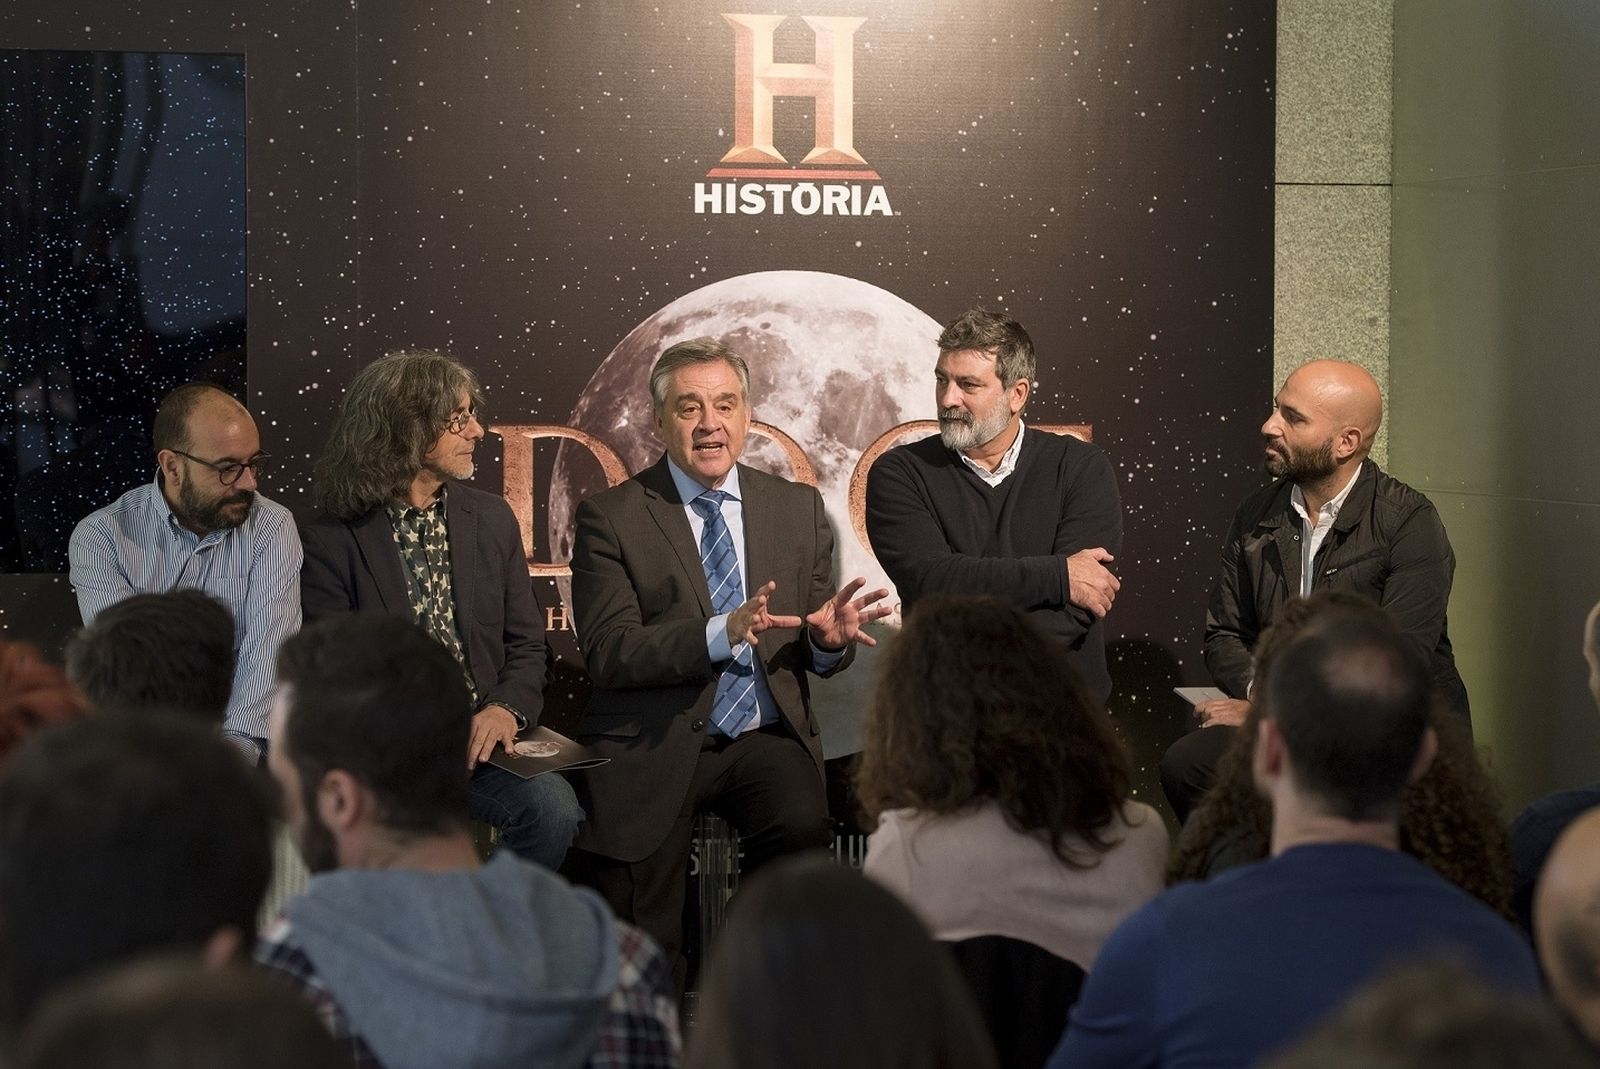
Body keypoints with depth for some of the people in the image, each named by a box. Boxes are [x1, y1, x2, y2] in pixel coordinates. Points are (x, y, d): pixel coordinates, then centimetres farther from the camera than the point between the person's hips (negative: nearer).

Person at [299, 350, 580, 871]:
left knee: (553, 806, -26)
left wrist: (507, 709, -7)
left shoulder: (492, 519, 13)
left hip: (480, 742, 4)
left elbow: (526, 644, 14)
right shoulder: (331, 540, 0)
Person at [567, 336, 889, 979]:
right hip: (653, 748, -2)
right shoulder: (610, 517, 0)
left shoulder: (798, 508, 11)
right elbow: (607, 653, -11)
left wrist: (830, 639, -13)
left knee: (803, 824, -30)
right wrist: (720, 634, -25)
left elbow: (815, 655, 13)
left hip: (766, 740, 2)